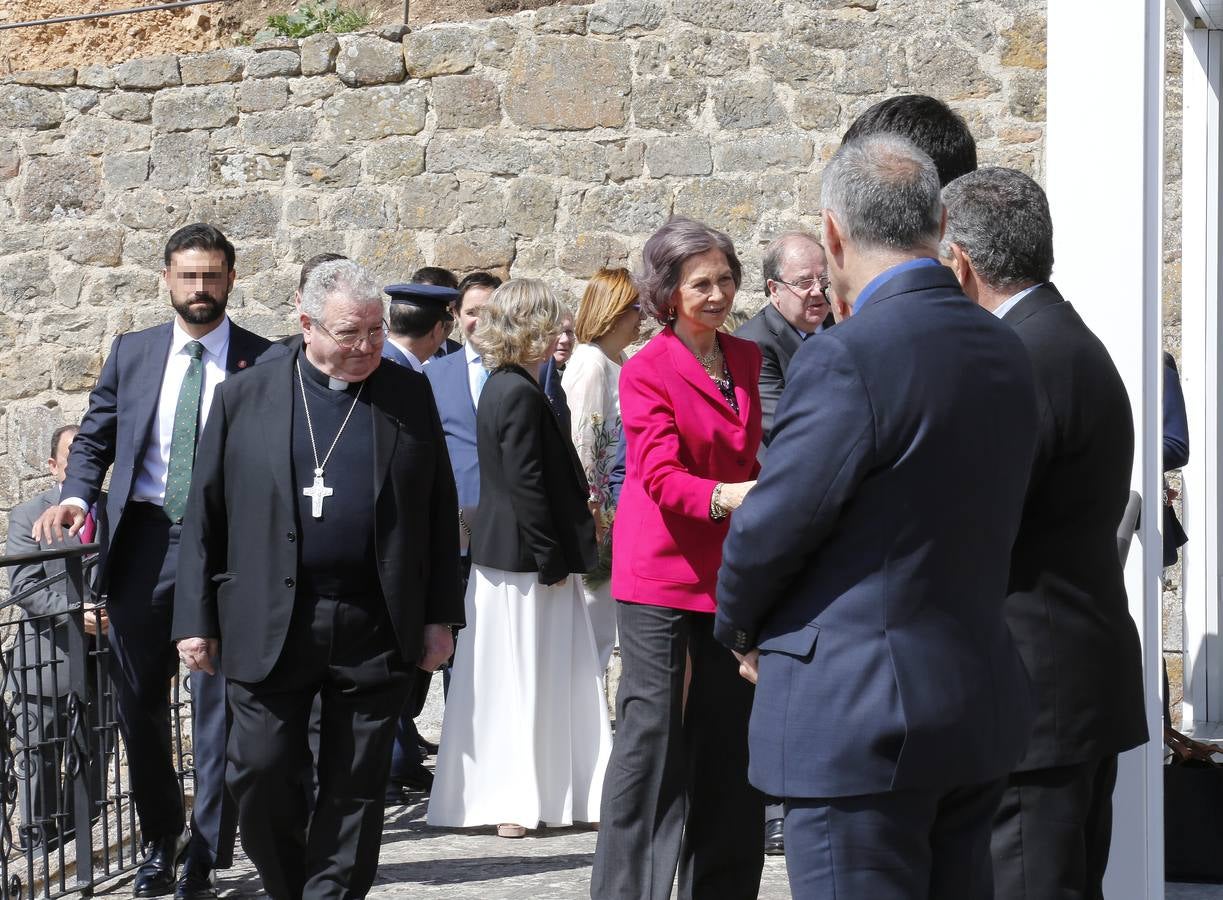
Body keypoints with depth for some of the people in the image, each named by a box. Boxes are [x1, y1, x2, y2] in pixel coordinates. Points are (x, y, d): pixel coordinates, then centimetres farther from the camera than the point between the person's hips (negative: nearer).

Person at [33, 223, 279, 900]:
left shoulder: (266, 362, 1)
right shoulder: (131, 354, 11)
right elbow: (94, 438, 15)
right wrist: (75, 496, -4)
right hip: (144, 539, 3)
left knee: (218, 702, -1)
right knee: (139, 699, 10)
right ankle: (159, 840, 25)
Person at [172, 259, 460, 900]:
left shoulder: (409, 396, 6)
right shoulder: (245, 397, 4)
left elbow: (438, 512, 8)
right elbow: (205, 514, 5)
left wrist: (439, 616, 4)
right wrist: (196, 620, 0)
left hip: (376, 630, 1)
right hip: (268, 626, 0)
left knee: (356, 786, 4)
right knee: (262, 775, -1)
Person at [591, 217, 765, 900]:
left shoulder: (749, 361, 12)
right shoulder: (648, 371, -7)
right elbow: (660, 474, -18)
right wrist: (723, 497, -35)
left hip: (732, 573, 6)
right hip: (662, 574, -6)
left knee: (728, 736, 8)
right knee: (654, 734, -6)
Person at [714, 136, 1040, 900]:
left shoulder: (846, 359, -18)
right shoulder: (1006, 354, 8)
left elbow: (772, 527, -13)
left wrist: (742, 629, 7)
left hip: (860, 721, -8)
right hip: (980, 712, 8)